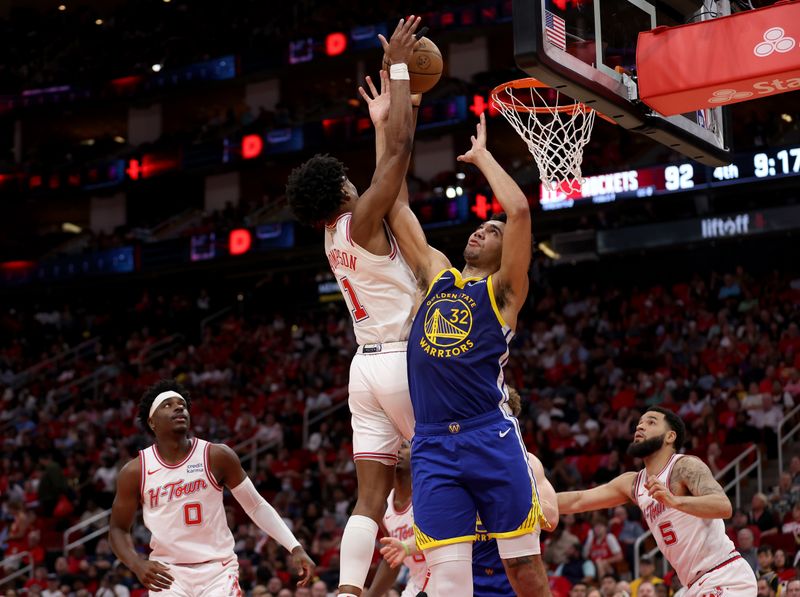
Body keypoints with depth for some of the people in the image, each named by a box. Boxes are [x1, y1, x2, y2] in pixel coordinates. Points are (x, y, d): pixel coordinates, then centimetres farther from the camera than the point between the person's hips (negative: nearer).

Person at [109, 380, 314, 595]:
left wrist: (295, 547, -7)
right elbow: (118, 529, 6)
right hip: (167, 574, 1)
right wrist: (138, 565, -14)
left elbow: (256, 506, 2)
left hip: (218, 570, 0)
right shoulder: (135, 472, -4)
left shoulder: (217, 456, -5)